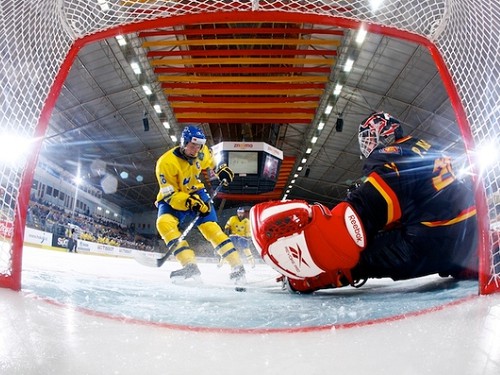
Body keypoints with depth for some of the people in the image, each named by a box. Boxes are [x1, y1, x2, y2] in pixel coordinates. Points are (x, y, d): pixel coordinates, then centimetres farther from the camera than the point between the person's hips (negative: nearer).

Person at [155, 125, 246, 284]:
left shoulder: (201, 152, -11)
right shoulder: (166, 162, -27)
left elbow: (209, 160, 17)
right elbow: (169, 195, -25)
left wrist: (221, 169, 3)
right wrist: (188, 202, -39)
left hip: (196, 194, 3)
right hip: (172, 199, -2)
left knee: (210, 227, -14)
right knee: (164, 223, -31)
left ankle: (237, 265, -8)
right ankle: (190, 264, -36)